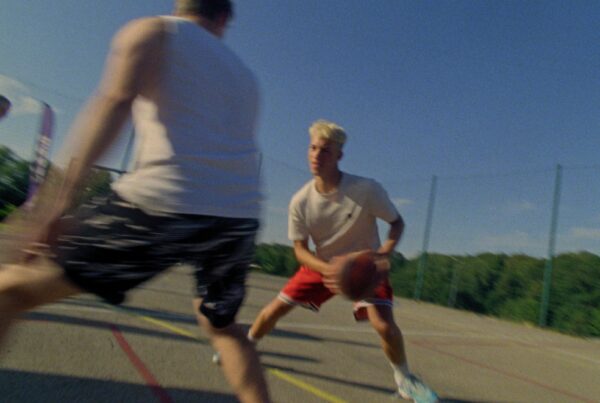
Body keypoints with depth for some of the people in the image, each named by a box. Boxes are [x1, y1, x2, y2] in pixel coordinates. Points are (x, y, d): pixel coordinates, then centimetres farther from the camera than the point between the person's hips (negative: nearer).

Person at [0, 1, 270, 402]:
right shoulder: (245, 74, 29)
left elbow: (117, 99, -8)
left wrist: (61, 199, -16)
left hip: (165, 203, -5)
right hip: (241, 218, 6)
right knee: (221, 324, 30)